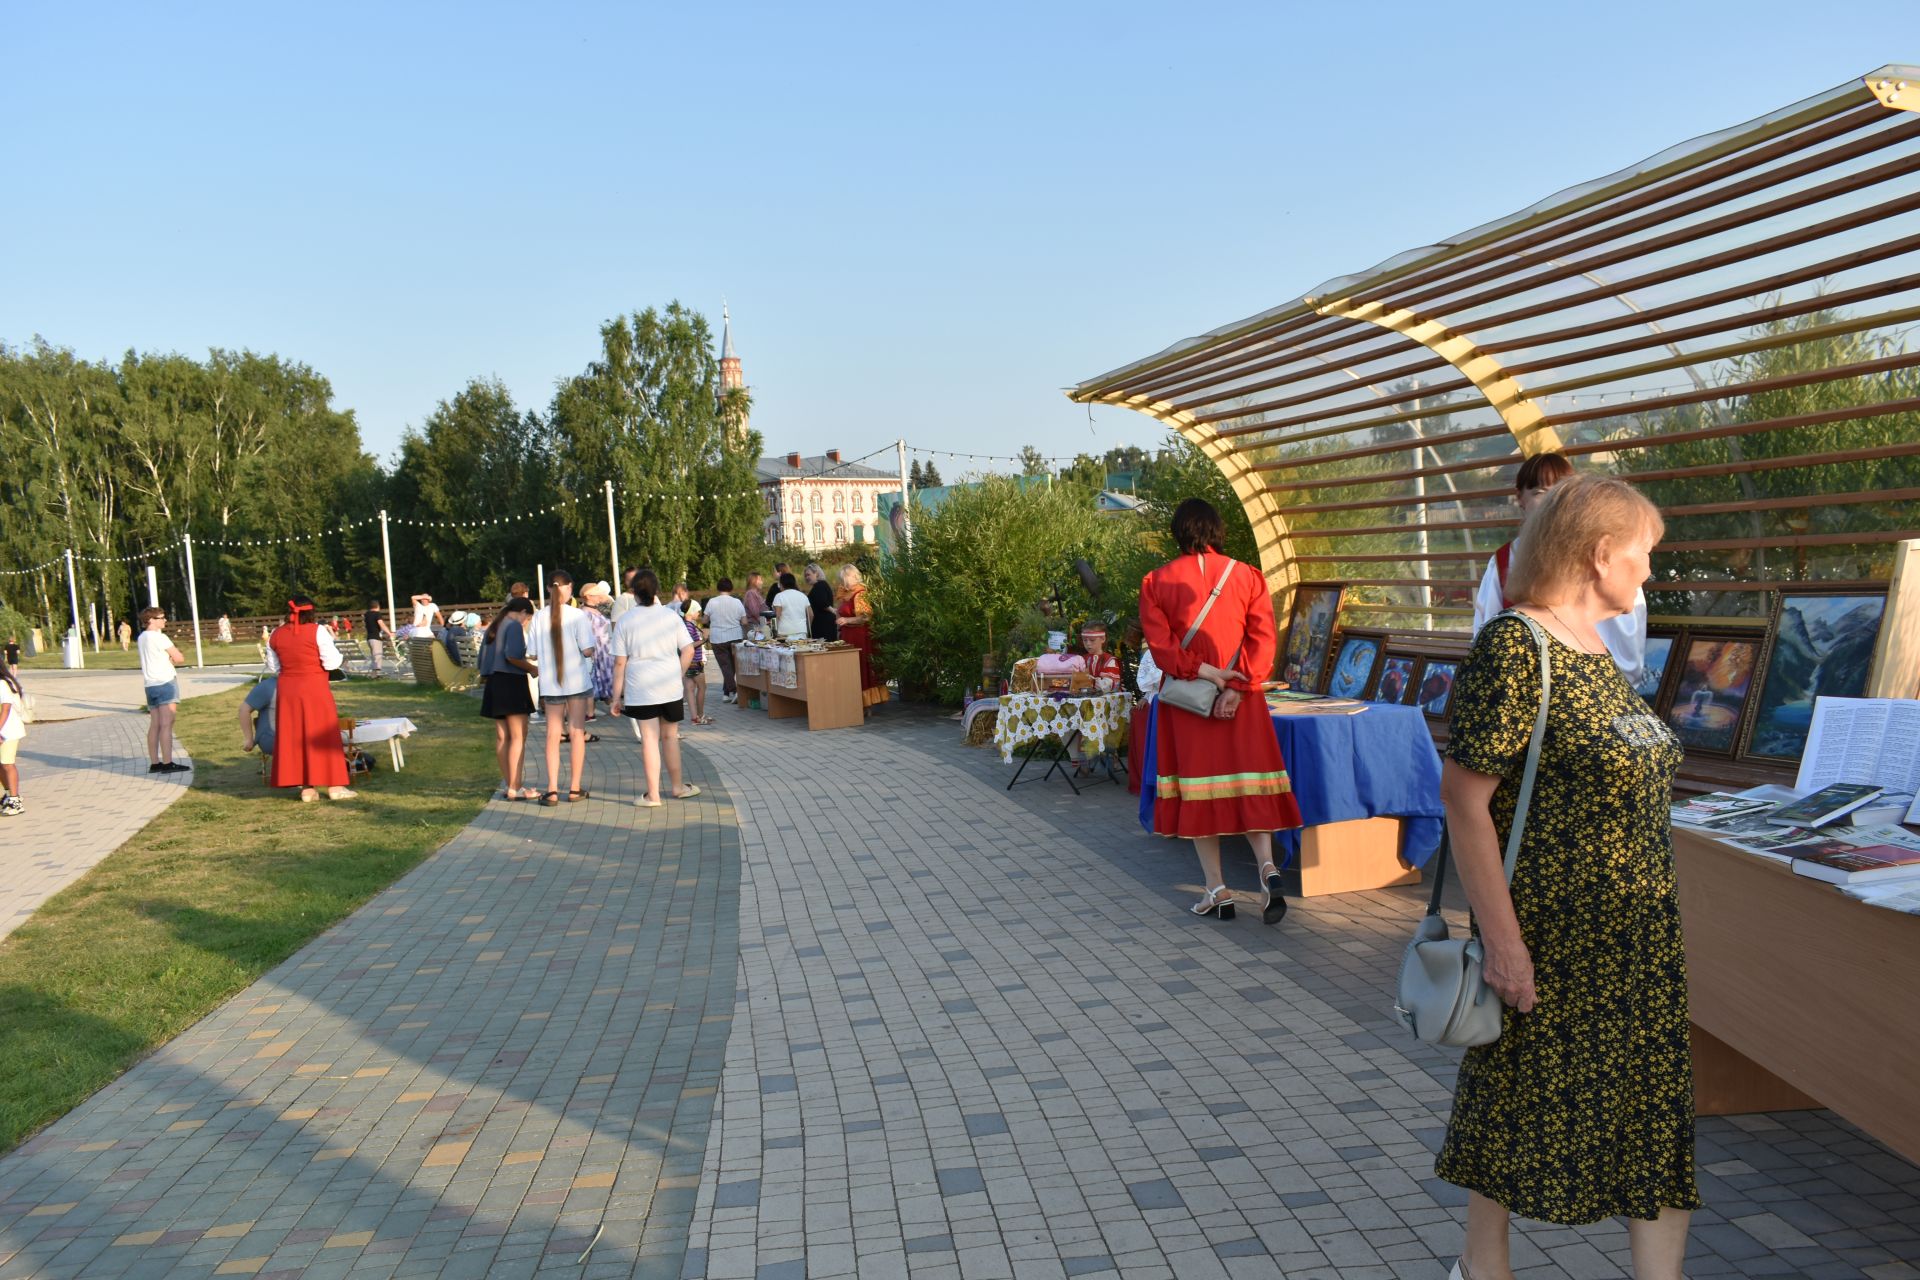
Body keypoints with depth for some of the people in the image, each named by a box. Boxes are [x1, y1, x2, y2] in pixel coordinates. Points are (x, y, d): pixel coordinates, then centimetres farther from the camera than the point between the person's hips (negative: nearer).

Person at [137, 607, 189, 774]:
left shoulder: (142, 638, 15)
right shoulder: (159, 637, -10)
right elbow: (180, 659, -10)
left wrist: (167, 660, 2)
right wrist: (172, 660, 9)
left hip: (150, 685, 8)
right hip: (165, 682, -8)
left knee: (154, 725, 10)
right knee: (166, 725, -9)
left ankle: (154, 763, 12)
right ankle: (167, 763, -11)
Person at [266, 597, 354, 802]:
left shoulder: (276, 635, 3)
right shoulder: (318, 631, -12)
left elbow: (273, 667, 11)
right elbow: (332, 663, -12)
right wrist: (331, 641, 3)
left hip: (287, 692, 4)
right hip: (315, 690, -4)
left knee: (294, 738, 10)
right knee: (323, 737, 4)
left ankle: (307, 789, 11)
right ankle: (334, 786, 7)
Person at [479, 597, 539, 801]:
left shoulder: (493, 626, 18)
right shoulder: (514, 625, -8)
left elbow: (482, 658, 20)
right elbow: (512, 656, -21)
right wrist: (532, 669, -9)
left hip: (493, 683, 9)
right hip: (511, 682, -9)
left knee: (501, 736, 13)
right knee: (518, 737, -7)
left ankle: (507, 783, 20)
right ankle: (515, 788, -10)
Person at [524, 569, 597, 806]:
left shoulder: (538, 618, -3)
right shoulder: (577, 616, -11)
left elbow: (532, 654, 1)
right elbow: (588, 651, -14)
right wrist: (591, 635, 5)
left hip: (550, 684, 2)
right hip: (577, 681, -2)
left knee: (553, 735, 8)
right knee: (577, 733, 7)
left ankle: (552, 790, 3)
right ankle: (576, 788, 12)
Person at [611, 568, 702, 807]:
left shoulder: (624, 621, -3)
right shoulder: (671, 616, 0)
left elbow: (620, 663, -4)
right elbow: (688, 650, -1)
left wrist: (617, 696, 2)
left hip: (640, 689, -1)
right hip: (670, 687, 1)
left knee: (649, 738, 2)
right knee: (670, 736, 14)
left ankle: (653, 795, 4)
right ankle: (677, 787, 25)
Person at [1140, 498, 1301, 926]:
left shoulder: (1156, 582, -1)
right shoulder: (1248, 576, 2)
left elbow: (1160, 644, -10)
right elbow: (1262, 638, -6)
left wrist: (1204, 672, -11)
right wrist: (1236, 686, -12)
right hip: (1243, 700, 1)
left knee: (1198, 788, 5)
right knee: (1248, 785, 10)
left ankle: (1217, 892, 6)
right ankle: (1267, 866, -9)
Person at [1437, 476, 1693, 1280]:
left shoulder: (1594, 649, 9)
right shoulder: (1513, 648, -19)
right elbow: (1464, 797, -22)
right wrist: (1502, 939, -23)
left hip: (1637, 936, 8)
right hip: (1549, 937, -8)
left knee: (1657, 1114, 12)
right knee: (1521, 1098, 10)